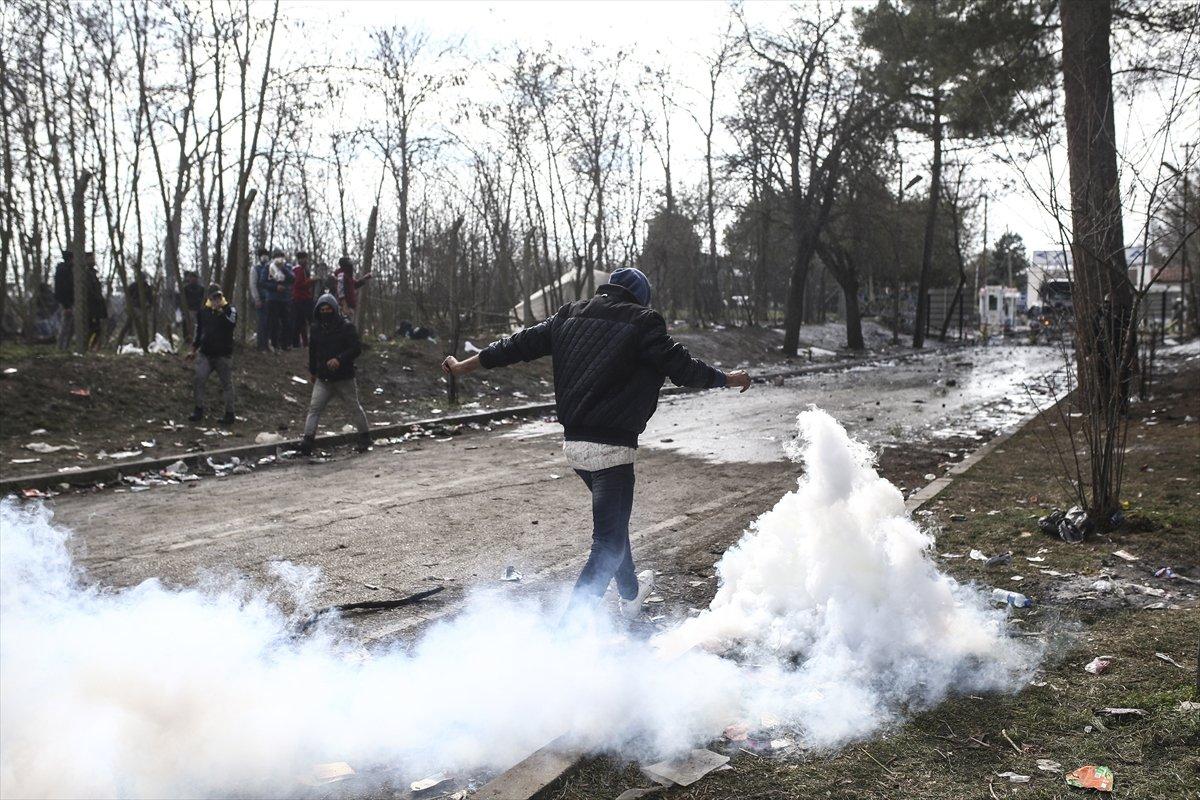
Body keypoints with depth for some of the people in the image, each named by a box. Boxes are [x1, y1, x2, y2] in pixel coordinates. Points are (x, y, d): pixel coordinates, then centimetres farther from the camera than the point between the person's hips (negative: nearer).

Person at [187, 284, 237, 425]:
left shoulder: (230, 310, -4)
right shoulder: (203, 311, 8)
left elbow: (231, 324, -25)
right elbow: (199, 331, 18)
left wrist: (220, 312, -31)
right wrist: (194, 350, 19)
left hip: (223, 355, -3)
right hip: (205, 354, 4)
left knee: (227, 384, 2)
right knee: (199, 380, -4)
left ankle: (229, 413, 9)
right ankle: (199, 410, 7)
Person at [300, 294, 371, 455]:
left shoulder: (346, 327, -7)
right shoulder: (315, 329, 7)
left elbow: (356, 348, -14)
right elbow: (312, 351, 20)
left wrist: (339, 359, -26)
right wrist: (312, 371, 22)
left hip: (344, 377, -3)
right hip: (323, 379, 4)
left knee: (354, 407, 9)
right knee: (314, 408, -8)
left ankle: (365, 438, 25)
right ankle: (308, 439, -10)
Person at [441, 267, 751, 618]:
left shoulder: (569, 316, 11)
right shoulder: (642, 323, -6)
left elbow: (520, 344, 14)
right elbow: (681, 366, -3)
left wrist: (464, 366, 25)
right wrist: (728, 379, 14)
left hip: (573, 444, 8)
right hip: (613, 446, -7)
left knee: (613, 519, 27)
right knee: (609, 542, -3)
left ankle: (631, 593, 45)